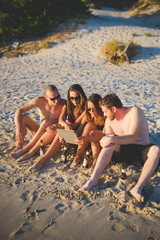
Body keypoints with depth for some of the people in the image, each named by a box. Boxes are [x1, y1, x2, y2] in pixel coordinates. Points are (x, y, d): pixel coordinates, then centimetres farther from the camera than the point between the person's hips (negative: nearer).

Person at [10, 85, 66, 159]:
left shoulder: (63, 104, -18)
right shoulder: (40, 101, -13)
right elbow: (19, 111, -14)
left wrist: (56, 126, -41)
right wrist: (18, 129, -27)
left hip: (52, 135, -2)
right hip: (40, 132, 3)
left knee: (46, 122, -34)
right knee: (23, 117, -16)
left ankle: (25, 149, -27)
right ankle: (19, 146, -16)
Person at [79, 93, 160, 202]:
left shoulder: (134, 112, -16)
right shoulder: (109, 120, 3)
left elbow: (133, 137, -27)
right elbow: (109, 139, 0)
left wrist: (112, 139, -36)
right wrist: (106, 139, -23)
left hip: (143, 150, -3)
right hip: (125, 150, 4)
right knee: (110, 144, -26)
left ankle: (138, 187, -44)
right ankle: (93, 179, -31)